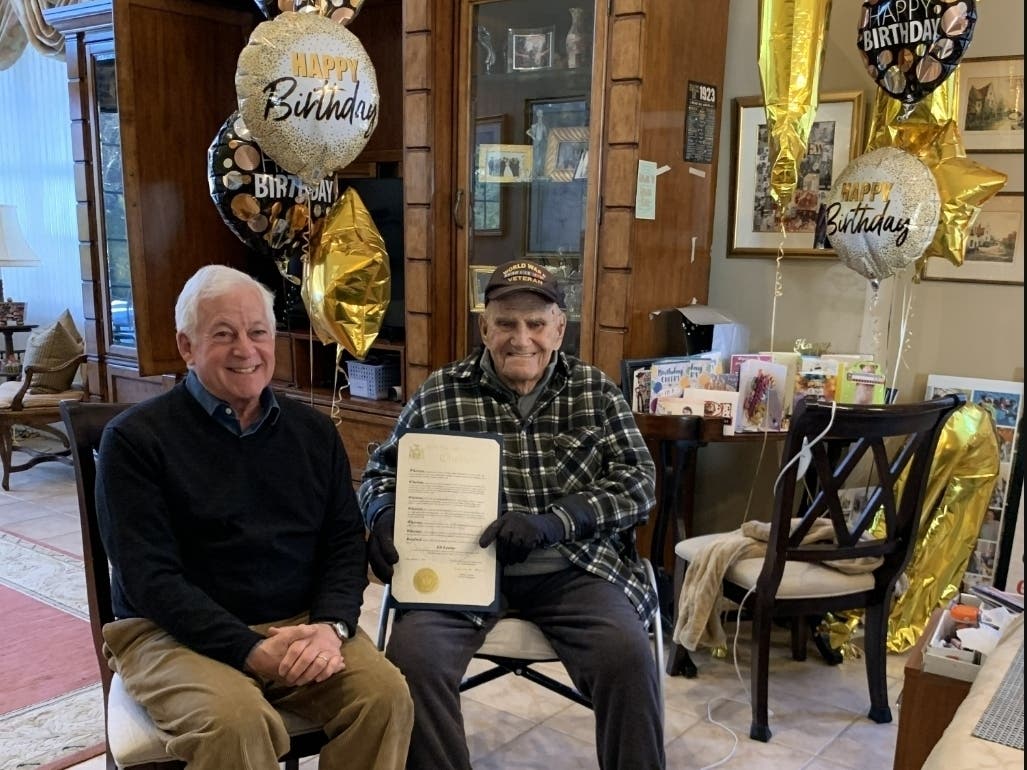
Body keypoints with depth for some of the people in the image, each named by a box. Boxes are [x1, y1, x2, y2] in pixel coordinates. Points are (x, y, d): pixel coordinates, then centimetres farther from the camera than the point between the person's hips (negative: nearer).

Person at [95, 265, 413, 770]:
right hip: (175, 633, -3)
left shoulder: (313, 431, 8)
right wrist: (250, 650, -21)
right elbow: (148, 577, -12)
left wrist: (331, 625, -14)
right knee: (237, 722, -32)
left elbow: (345, 542, 6)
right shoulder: (135, 438, -5)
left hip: (301, 625, 4)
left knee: (386, 695, -20)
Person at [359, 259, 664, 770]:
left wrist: (554, 521, -16)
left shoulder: (595, 391, 7)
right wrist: (384, 517, -10)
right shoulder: (440, 393, 5)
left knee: (628, 657, -25)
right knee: (413, 656, -26)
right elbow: (383, 470, 14)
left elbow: (638, 480, -1)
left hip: (572, 568, 0)